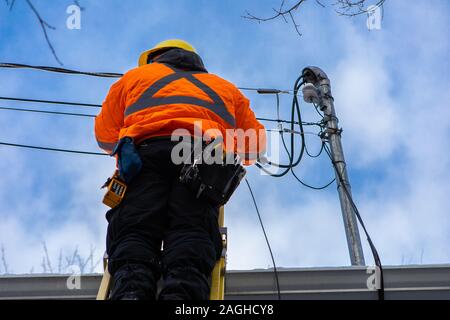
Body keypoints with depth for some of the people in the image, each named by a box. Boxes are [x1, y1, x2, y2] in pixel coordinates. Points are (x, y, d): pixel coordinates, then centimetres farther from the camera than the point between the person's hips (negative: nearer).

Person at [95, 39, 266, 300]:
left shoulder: (135, 76, 37)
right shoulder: (225, 87, 40)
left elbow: (105, 136, 37)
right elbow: (255, 143, 40)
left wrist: (125, 148, 58)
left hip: (146, 151, -1)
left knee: (133, 233, -17)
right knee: (191, 234, -19)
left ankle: (131, 290, -48)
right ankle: (182, 292, -50)